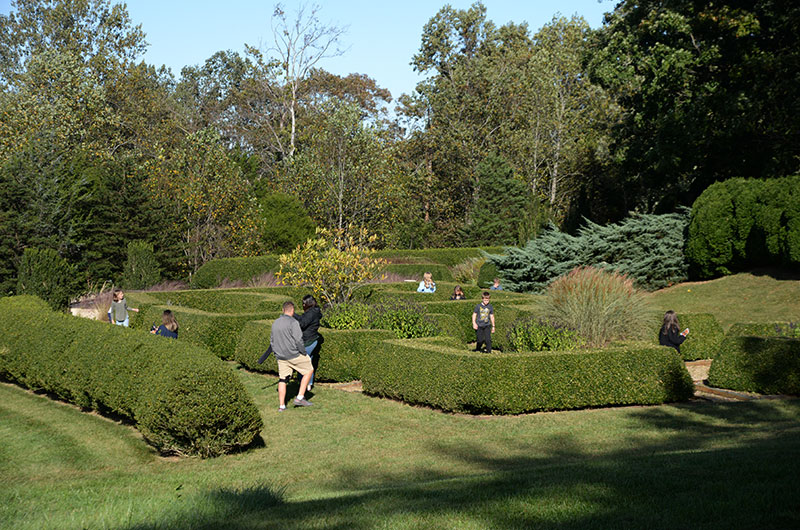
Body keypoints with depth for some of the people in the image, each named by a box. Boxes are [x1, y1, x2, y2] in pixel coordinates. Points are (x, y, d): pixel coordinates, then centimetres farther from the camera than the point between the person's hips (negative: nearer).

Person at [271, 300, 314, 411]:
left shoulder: (275, 323, 9)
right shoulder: (293, 322, -14)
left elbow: (272, 341, 15)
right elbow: (298, 340, -17)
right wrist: (304, 353, -5)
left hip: (280, 356, 6)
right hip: (294, 355, -6)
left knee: (282, 379, 11)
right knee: (309, 370, 10)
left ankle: (281, 405, 10)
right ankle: (300, 397, 5)